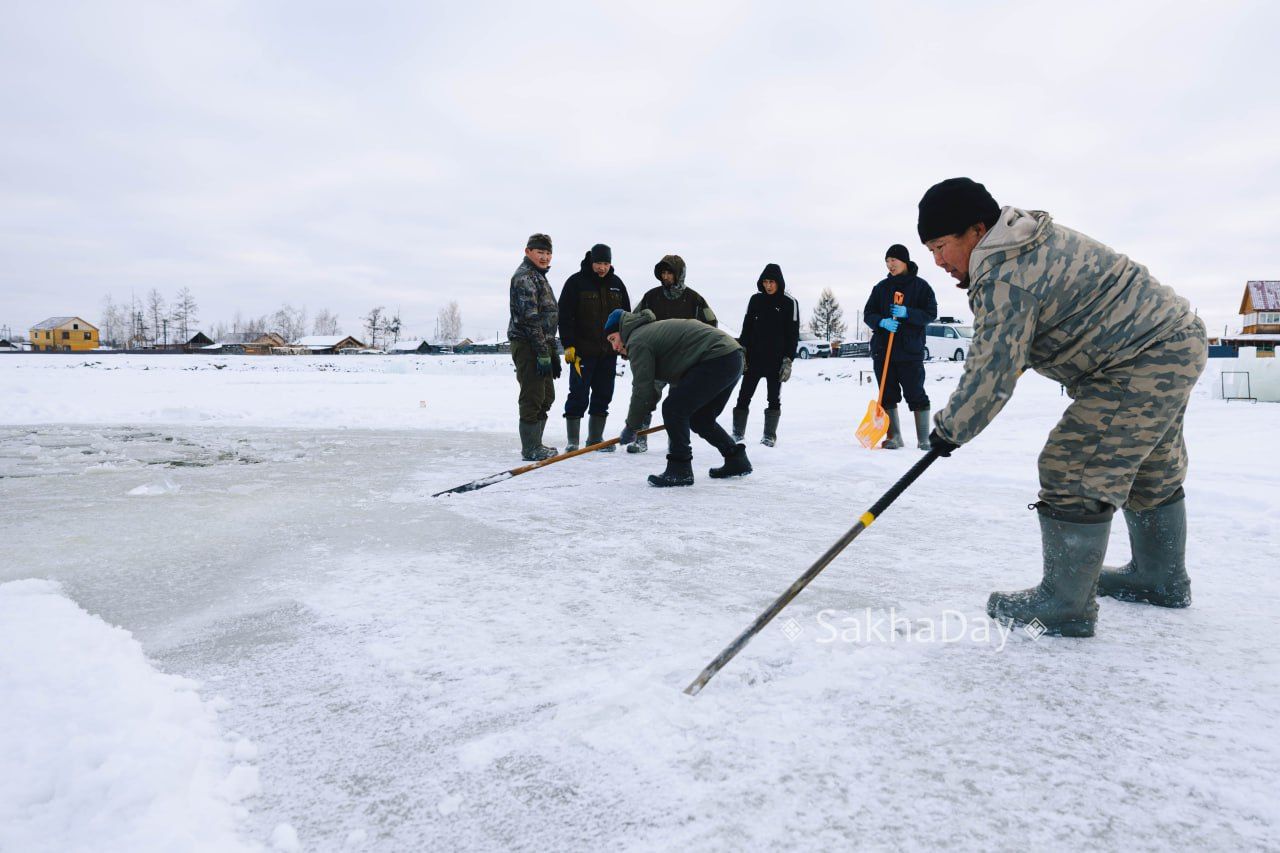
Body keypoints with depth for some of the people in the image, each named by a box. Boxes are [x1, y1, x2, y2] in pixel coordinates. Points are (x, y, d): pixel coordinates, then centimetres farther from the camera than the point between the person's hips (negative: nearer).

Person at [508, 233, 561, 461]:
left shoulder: (539, 276, 22)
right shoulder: (525, 276, -11)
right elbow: (529, 317, -19)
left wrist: (552, 353, 22)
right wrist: (543, 352, -21)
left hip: (541, 345, 10)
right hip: (527, 346, -10)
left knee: (546, 397, 16)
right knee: (532, 397, -7)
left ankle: (535, 444, 25)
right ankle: (531, 449, 0)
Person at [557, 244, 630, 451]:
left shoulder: (616, 284, 10)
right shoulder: (576, 282, -5)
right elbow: (565, 317, -7)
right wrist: (568, 346, -13)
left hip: (609, 351, 5)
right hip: (582, 351, -5)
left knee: (603, 396, 9)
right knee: (578, 396, -3)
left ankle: (595, 438, 19)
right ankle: (572, 441, 5)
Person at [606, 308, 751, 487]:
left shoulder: (637, 341, -7)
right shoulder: (651, 331, 24)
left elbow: (642, 389, -9)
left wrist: (631, 427, 0)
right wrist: (646, 410, 25)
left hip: (717, 360, -10)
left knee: (673, 409, -9)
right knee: (699, 418, 19)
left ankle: (679, 471, -5)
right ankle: (737, 460, 27)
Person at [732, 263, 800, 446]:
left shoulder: (789, 302, -3)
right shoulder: (755, 299, 5)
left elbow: (793, 334, -4)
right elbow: (746, 328, 9)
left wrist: (788, 360, -10)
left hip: (776, 359, -3)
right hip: (754, 356, 3)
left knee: (774, 397, 5)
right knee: (744, 395, 3)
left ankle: (770, 435, 12)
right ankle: (738, 432, 12)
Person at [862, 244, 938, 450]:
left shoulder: (920, 286, 2)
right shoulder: (881, 287, 12)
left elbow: (931, 314, -3)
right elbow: (868, 313, 9)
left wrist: (907, 313, -19)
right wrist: (882, 321, -13)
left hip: (911, 350, -3)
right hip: (882, 349, 4)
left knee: (916, 394, -2)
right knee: (887, 394, 4)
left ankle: (924, 439, 5)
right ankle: (894, 436, 13)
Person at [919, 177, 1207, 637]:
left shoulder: (1006, 280, -25)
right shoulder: (1034, 235, 7)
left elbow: (991, 375, -26)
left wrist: (949, 430, -14)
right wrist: (1025, 356, 22)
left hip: (1143, 365, -11)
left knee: (1073, 473, -12)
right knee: (1151, 473, 22)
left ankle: (1065, 604, -4)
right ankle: (1162, 578, 39)